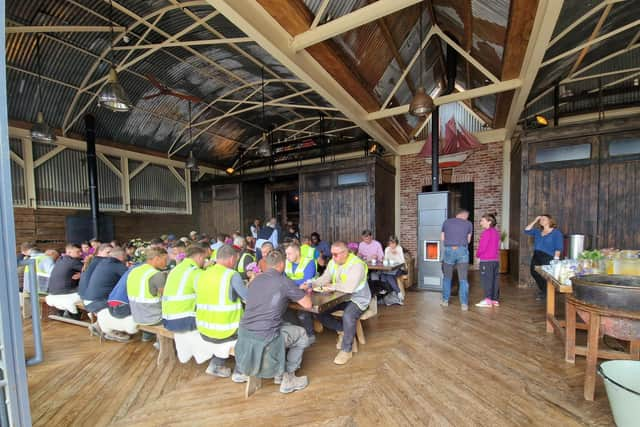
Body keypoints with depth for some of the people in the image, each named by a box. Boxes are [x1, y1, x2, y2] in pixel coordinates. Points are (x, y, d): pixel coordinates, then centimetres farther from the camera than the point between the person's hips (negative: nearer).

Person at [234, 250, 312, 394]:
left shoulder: (256, 280, 10)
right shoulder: (285, 282, -9)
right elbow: (307, 304, -2)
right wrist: (305, 293, 19)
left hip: (243, 336, 7)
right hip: (263, 339, -7)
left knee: (285, 327, 30)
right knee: (301, 334, 17)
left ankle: (279, 373, 33)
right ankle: (288, 378, 22)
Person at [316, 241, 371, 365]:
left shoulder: (357, 265, -25)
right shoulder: (333, 262, 0)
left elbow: (349, 287, -34)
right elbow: (324, 279, -1)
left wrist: (333, 286, -20)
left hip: (357, 298, -7)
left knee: (348, 317, -34)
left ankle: (347, 350, -9)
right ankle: (341, 329, 15)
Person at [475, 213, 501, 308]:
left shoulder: (486, 232, -15)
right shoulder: (496, 232, 13)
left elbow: (482, 247, -17)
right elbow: (497, 246, 17)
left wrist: (477, 254, 0)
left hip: (486, 260, -9)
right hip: (496, 260, 9)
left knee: (486, 279, -3)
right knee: (494, 279, 11)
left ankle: (488, 300, -1)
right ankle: (495, 299, 17)